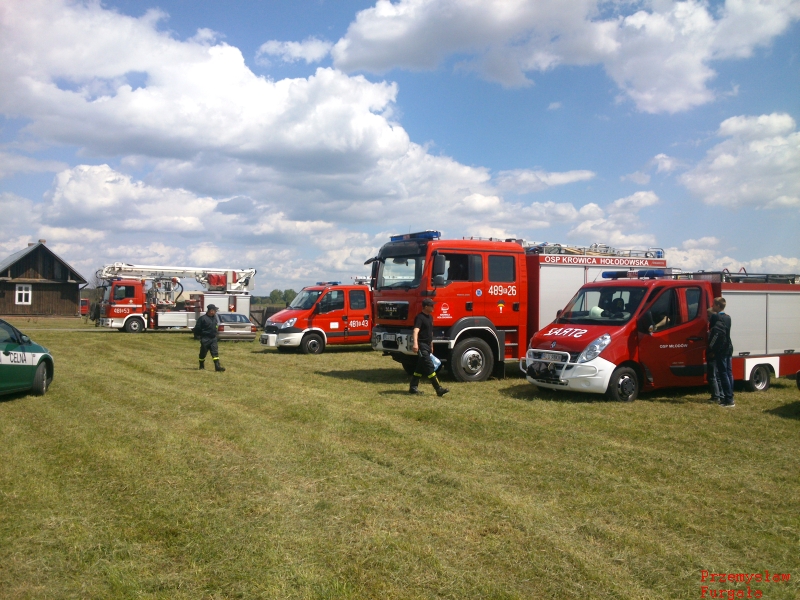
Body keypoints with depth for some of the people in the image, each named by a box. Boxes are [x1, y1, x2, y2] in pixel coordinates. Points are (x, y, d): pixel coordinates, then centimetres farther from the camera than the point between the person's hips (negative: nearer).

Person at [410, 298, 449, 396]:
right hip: (422, 346, -10)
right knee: (429, 367, -11)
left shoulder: (430, 317, 15)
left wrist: (431, 344, 29)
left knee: (420, 367, 12)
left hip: (427, 346, 10)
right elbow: (416, 331, -28)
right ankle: (439, 389, -13)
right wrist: (415, 344, -42)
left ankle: (413, 387, 19)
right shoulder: (420, 317, -15)